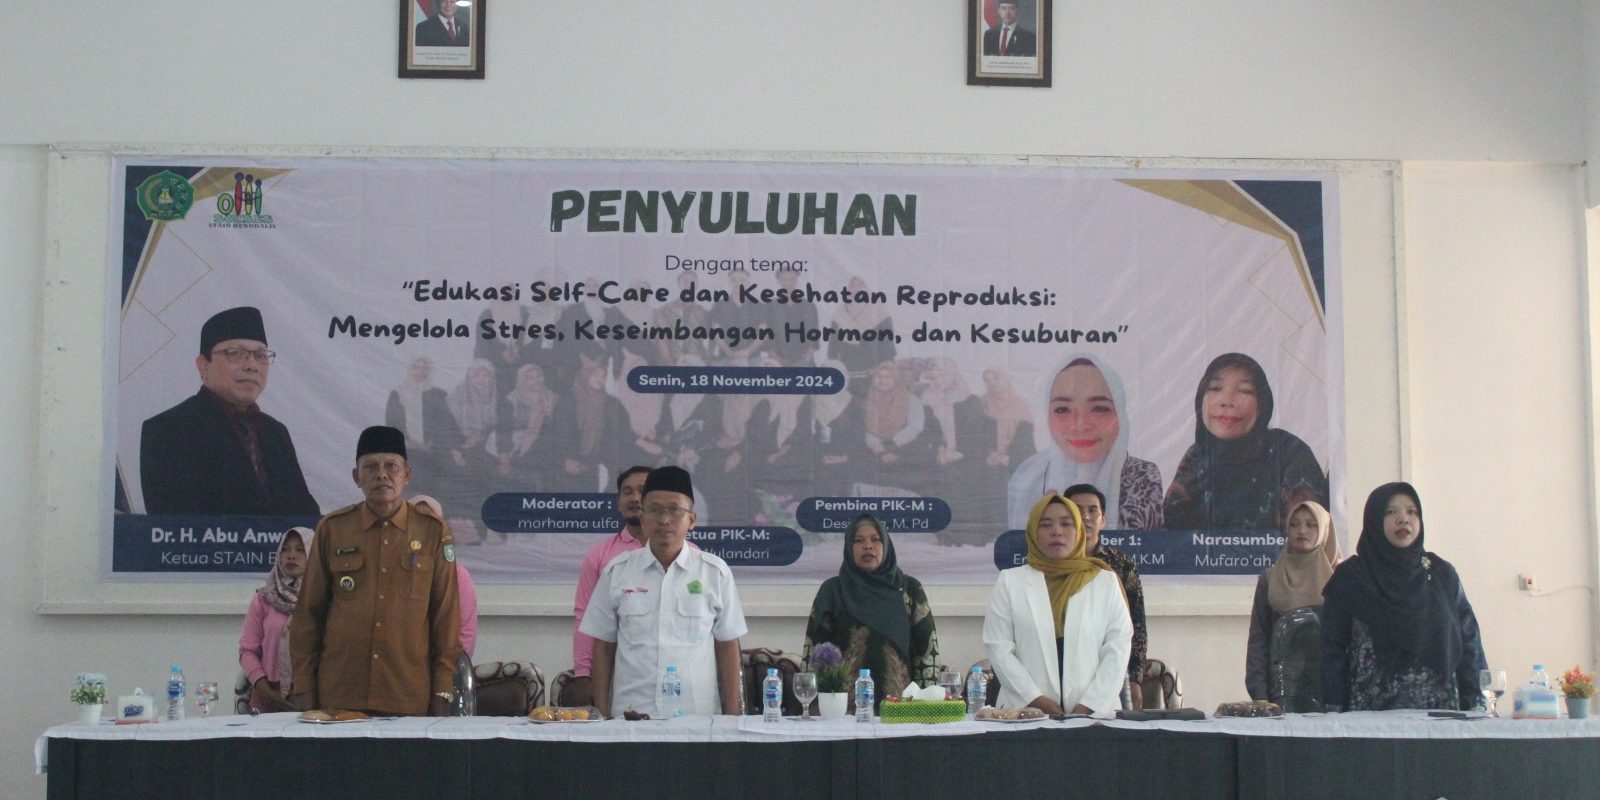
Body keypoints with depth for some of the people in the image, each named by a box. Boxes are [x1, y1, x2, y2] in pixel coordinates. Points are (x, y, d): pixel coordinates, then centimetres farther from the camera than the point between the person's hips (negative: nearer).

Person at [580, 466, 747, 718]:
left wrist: (732, 716, 2)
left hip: (697, 715, 0)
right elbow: (603, 647, 8)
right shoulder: (616, 572, 5)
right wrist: (602, 715, 3)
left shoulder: (716, 573, 4)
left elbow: (727, 647, 6)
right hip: (630, 713, 0)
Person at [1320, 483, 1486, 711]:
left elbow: (1469, 642, 9)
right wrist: (1334, 713, -7)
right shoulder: (1350, 578, 4)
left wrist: (1477, 707, 0)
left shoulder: (1442, 575, 11)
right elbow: (1332, 650, 1)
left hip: (1438, 709, 2)